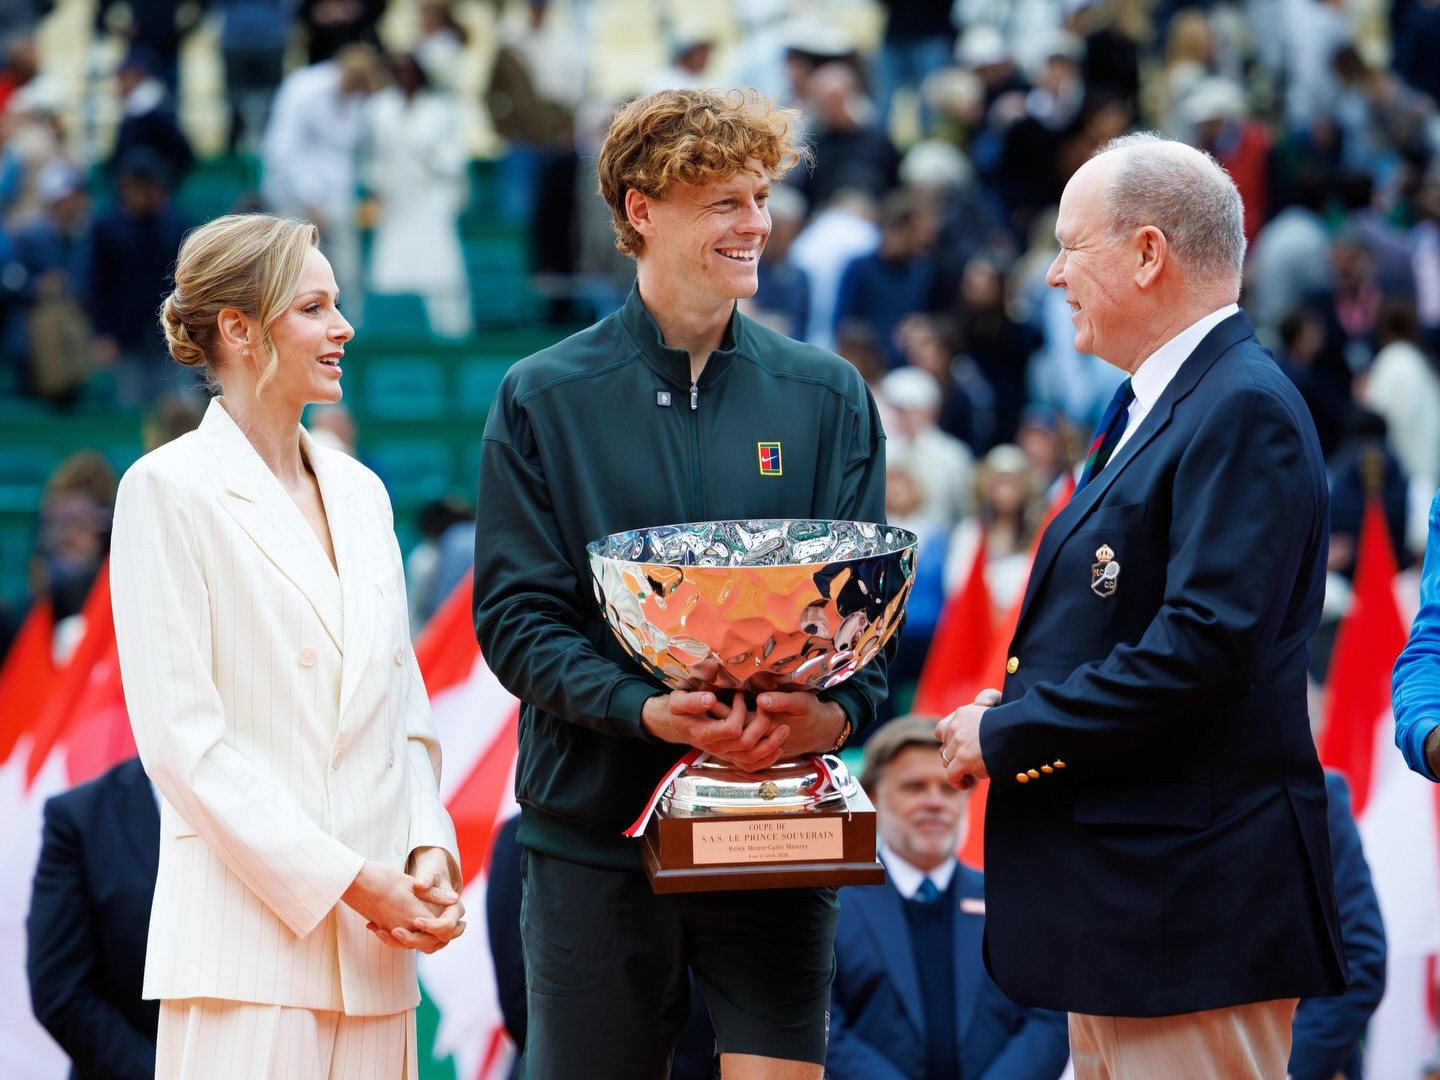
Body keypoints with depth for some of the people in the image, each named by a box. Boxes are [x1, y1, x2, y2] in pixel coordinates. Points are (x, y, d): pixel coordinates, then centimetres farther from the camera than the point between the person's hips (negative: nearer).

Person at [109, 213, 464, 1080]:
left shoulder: (360, 490, 17)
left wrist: (429, 851, 0)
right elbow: (179, 736, -10)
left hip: (370, 942, 6)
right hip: (249, 934, -6)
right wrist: (346, 879, -13)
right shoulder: (171, 488, -3)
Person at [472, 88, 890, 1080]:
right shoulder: (544, 400, 2)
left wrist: (833, 711, -19)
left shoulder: (827, 396, 8)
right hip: (595, 824, -1)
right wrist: (645, 710, -21)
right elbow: (515, 616, -3)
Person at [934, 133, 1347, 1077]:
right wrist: (1014, 717, 4)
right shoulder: (1155, 408, 18)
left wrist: (1007, 736, -16)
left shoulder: (1243, 410, -15)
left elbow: (1205, 644, -24)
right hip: (1117, 897, 11)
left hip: (1191, 909, -11)